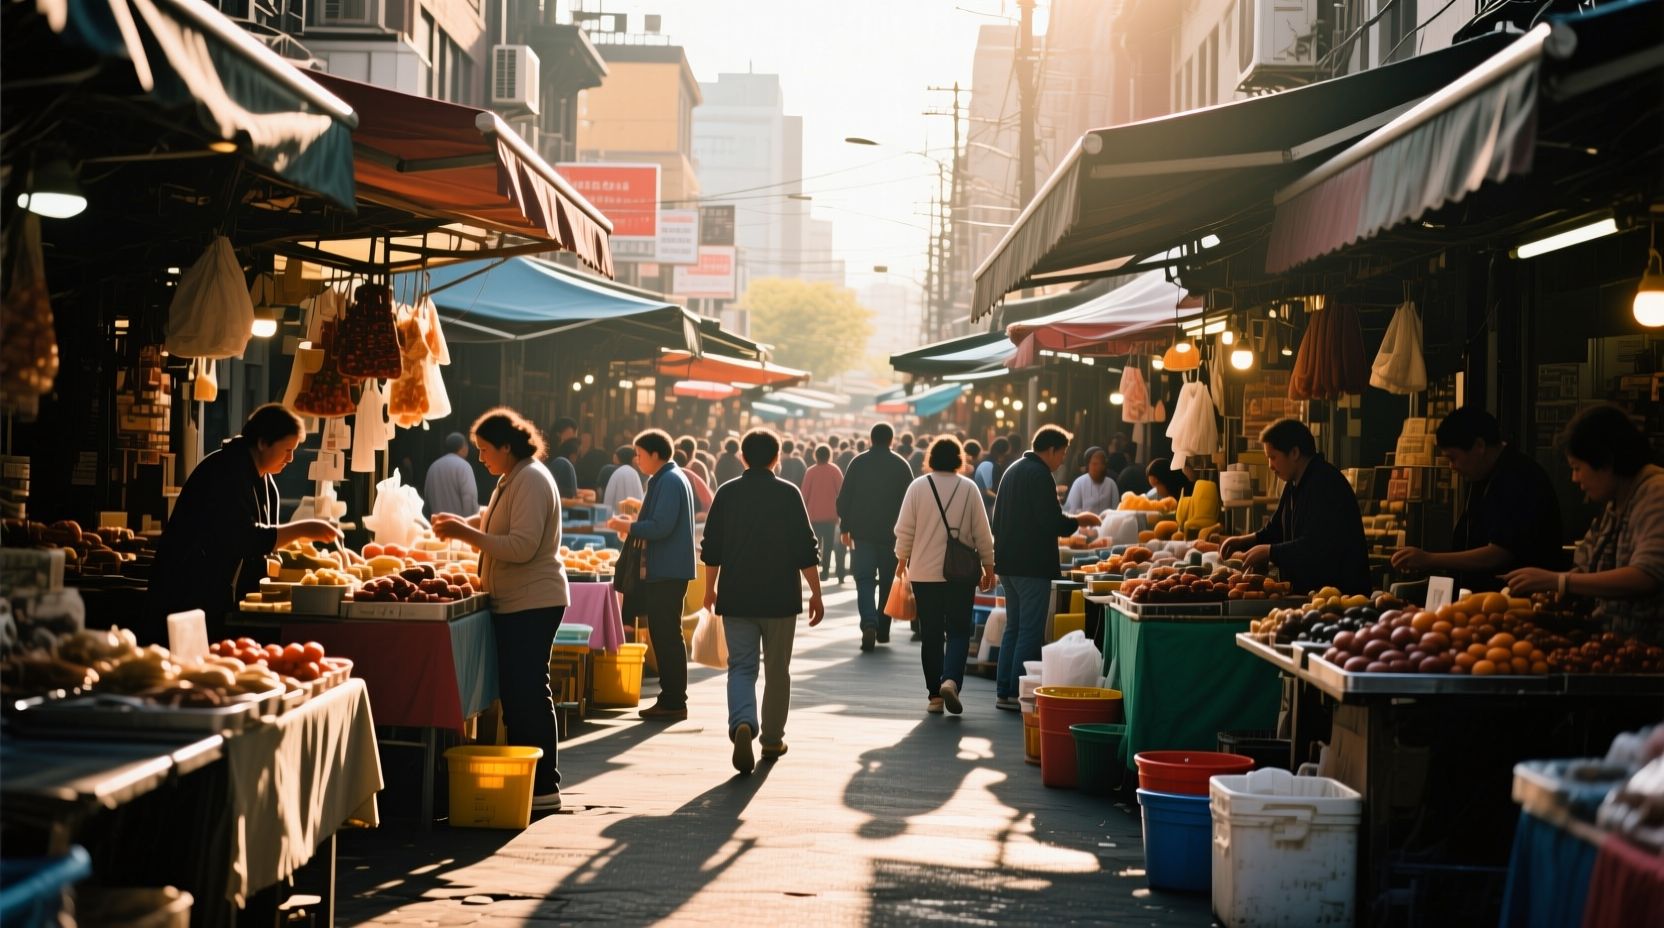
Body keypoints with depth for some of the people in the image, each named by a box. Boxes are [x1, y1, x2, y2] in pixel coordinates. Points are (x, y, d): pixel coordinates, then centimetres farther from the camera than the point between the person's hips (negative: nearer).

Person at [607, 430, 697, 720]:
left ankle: (674, 703, -3)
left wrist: (627, 526, -13)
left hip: (668, 572, -11)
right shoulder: (670, 478, 17)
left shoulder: (669, 481, -16)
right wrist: (635, 522, 14)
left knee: (667, 636, -6)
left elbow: (661, 527, -24)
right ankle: (670, 699, 19)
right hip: (665, 569, 11)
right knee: (663, 634, 14)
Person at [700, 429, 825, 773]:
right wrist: (815, 593, 1)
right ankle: (772, 739, 19)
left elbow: (711, 548, 5)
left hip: (736, 598, 1)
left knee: (741, 667, 2)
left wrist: (710, 589, 18)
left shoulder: (727, 492, 1)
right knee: (777, 670, 12)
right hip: (780, 598, -1)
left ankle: (742, 724, -24)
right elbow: (806, 549, -6)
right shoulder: (788, 493, -5)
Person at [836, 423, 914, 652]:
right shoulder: (901, 465, 0)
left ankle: (869, 624, -23)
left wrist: (844, 528, 5)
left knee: (864, 579, -2)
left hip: (862, 531, -1)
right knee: (887, 581, 12)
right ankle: (883, 630, 17)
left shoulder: (858, 462, 0)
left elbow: (844, 498, -1)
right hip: (892, 533, 1)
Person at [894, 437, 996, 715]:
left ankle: (934, 695, 9)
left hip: (924, 572, 1)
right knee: (958, 631, 5)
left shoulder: (918, 486, -3)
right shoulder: (969, 488, -3)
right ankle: (951, 680, -18)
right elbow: (982, 532, 0)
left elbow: (904, 529, -1)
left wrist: (902, 559, 15)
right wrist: (988, 566, 10)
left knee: (931, 634, 8)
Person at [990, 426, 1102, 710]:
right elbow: (1053, 522, -20)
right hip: (1032, 564, -9)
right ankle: (1017, 693, -6)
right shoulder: (1039, 475, -15)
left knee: (1014, 627, 14)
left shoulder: (1013, 471, 15)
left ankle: (1003, 690, 15)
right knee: (1031, 631, -5)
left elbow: (998, 518, 22)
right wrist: (1079, 520, -2)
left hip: (1008, 561, 9)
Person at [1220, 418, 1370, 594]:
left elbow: (1317, 546, -24)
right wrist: (1244, 541, 7)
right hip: (1308, 587, 9)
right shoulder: (1295, 485, 15)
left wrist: (1269, 551, -18)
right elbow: (1275, 530, 25)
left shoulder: (1326, 484, -18)